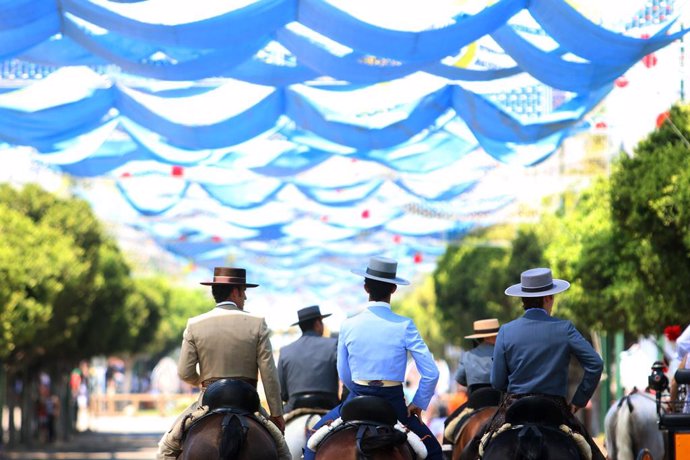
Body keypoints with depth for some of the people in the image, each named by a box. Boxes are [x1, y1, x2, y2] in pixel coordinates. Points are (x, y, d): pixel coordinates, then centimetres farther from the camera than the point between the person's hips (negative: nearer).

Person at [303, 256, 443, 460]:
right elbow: (431, 373, -9)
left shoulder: (348, 326, -2)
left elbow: (344, 375, 8)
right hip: (394, 403, -1)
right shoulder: (405, 326, -7)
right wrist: (418, 404, 5)